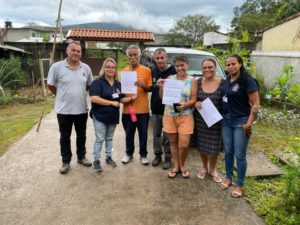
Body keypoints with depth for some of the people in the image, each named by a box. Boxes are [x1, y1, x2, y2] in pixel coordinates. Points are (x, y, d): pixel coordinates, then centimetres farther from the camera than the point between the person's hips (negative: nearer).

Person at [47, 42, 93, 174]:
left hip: (82, 109, 3)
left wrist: (80, 94, 10)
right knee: (65, 137, 10)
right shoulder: (57, 67, -8)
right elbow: (51, 85, 0)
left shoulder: (86, 68, 2)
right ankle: (66, 161, 25)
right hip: (64, 110, -3)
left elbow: (89, 85, 14)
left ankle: (81, 157, 34)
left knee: (81, 135, 16)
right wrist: (62, 96, 8)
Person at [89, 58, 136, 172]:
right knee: (100, 139, 1)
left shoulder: (118, 84, 8)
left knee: (109, 138, 17)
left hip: (113, 116, 5)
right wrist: (112, 103, -21)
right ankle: (96, 160, 15)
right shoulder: (97, 82, -12)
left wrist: (131, 98, -8)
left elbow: (121, 99, 11)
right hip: (100, 116, -5)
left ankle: (108, 157, 31)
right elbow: (94, 99, -23)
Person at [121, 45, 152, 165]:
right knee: (129, 133, 14)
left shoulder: (146, 70, -2)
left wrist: (142, 85, -18)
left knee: (143, 133, 8)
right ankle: (129, 153, 32)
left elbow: (150, 88, 1)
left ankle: (143, 155, 25)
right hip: (128, 107, 2)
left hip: (142, 108, -2)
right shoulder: (124, 71, 6)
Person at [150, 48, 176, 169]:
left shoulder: (173, 71, -12)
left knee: (167, 136, 5)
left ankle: (168, 158, 21)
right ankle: (157, 155, 32)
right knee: (156, 134, 16)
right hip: (155, 109, 6)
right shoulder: (153, 72, 10)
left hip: (167, 109, -6)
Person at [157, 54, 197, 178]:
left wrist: (185, 105, -22)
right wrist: (161, 87, -10)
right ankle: (175, 165, 28)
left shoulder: (192, 81, 1)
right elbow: (162, 97, 7)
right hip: (169, 115, 2)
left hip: (186, 116, -2)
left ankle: (182, 165, 24)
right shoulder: (170, 78, 5)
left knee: (184, 144, -3)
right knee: (173, 142, 11)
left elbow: (193, 99, -3)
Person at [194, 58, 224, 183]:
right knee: (202, 145, 12)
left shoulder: (222, 83, -6)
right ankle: (204, 167, 36)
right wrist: (195, 103, -16)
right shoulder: (198, 82, 0)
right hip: (200, 120, 2)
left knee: (214, 146, 8)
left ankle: (212, 169, 33)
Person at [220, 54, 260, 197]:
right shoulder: (226, 81, 8)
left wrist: (249, 123, -19)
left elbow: (256, 104, -14)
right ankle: (228, 178, 33)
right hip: (226, 121, 6)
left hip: (241, 122, -6)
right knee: (228, 151, 15)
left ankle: (239, 185, 19)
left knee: (240, 155, 2)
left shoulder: (247, 81, -12)